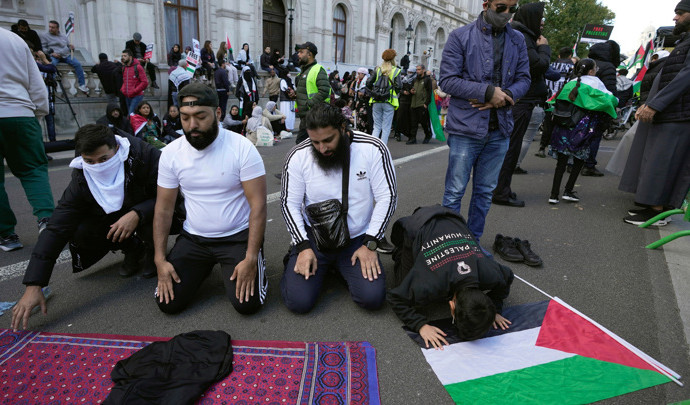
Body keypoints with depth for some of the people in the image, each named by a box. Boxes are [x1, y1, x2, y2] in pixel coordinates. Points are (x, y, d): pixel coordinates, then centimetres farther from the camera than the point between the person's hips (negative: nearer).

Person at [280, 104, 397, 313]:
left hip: (357, 239, 1)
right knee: (298, 301, -13)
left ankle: (339, 265, 16)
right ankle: (296, 258, 19)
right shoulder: (298, 156, -10)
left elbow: (387, 197, -9)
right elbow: (289, 204, -4)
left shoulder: (373, 149, -13)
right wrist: (303, 247, -13)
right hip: (313, 236, 0)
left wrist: (369, 244, -12)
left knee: (372, 298, -15)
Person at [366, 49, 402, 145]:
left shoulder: (378, 69, 7)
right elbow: (398, 86, -10)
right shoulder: (396, 70, -2)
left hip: (376, 102, 3)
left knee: (377, 127, 11)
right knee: (386, 129, 2)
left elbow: (368, 83, 2)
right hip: (389, 102, -3)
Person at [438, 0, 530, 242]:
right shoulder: (460, 37, -2)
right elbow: (448, 80, -9)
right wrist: (488, 92, -16)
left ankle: (474, 240, 27)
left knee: (485, 192, 13)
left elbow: (524, 79, 11)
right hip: (466, 127, -5)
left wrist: (505, 95, -11)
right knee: (455, 192, -1)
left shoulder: (517, 40, 12)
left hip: (500, 129, 5)